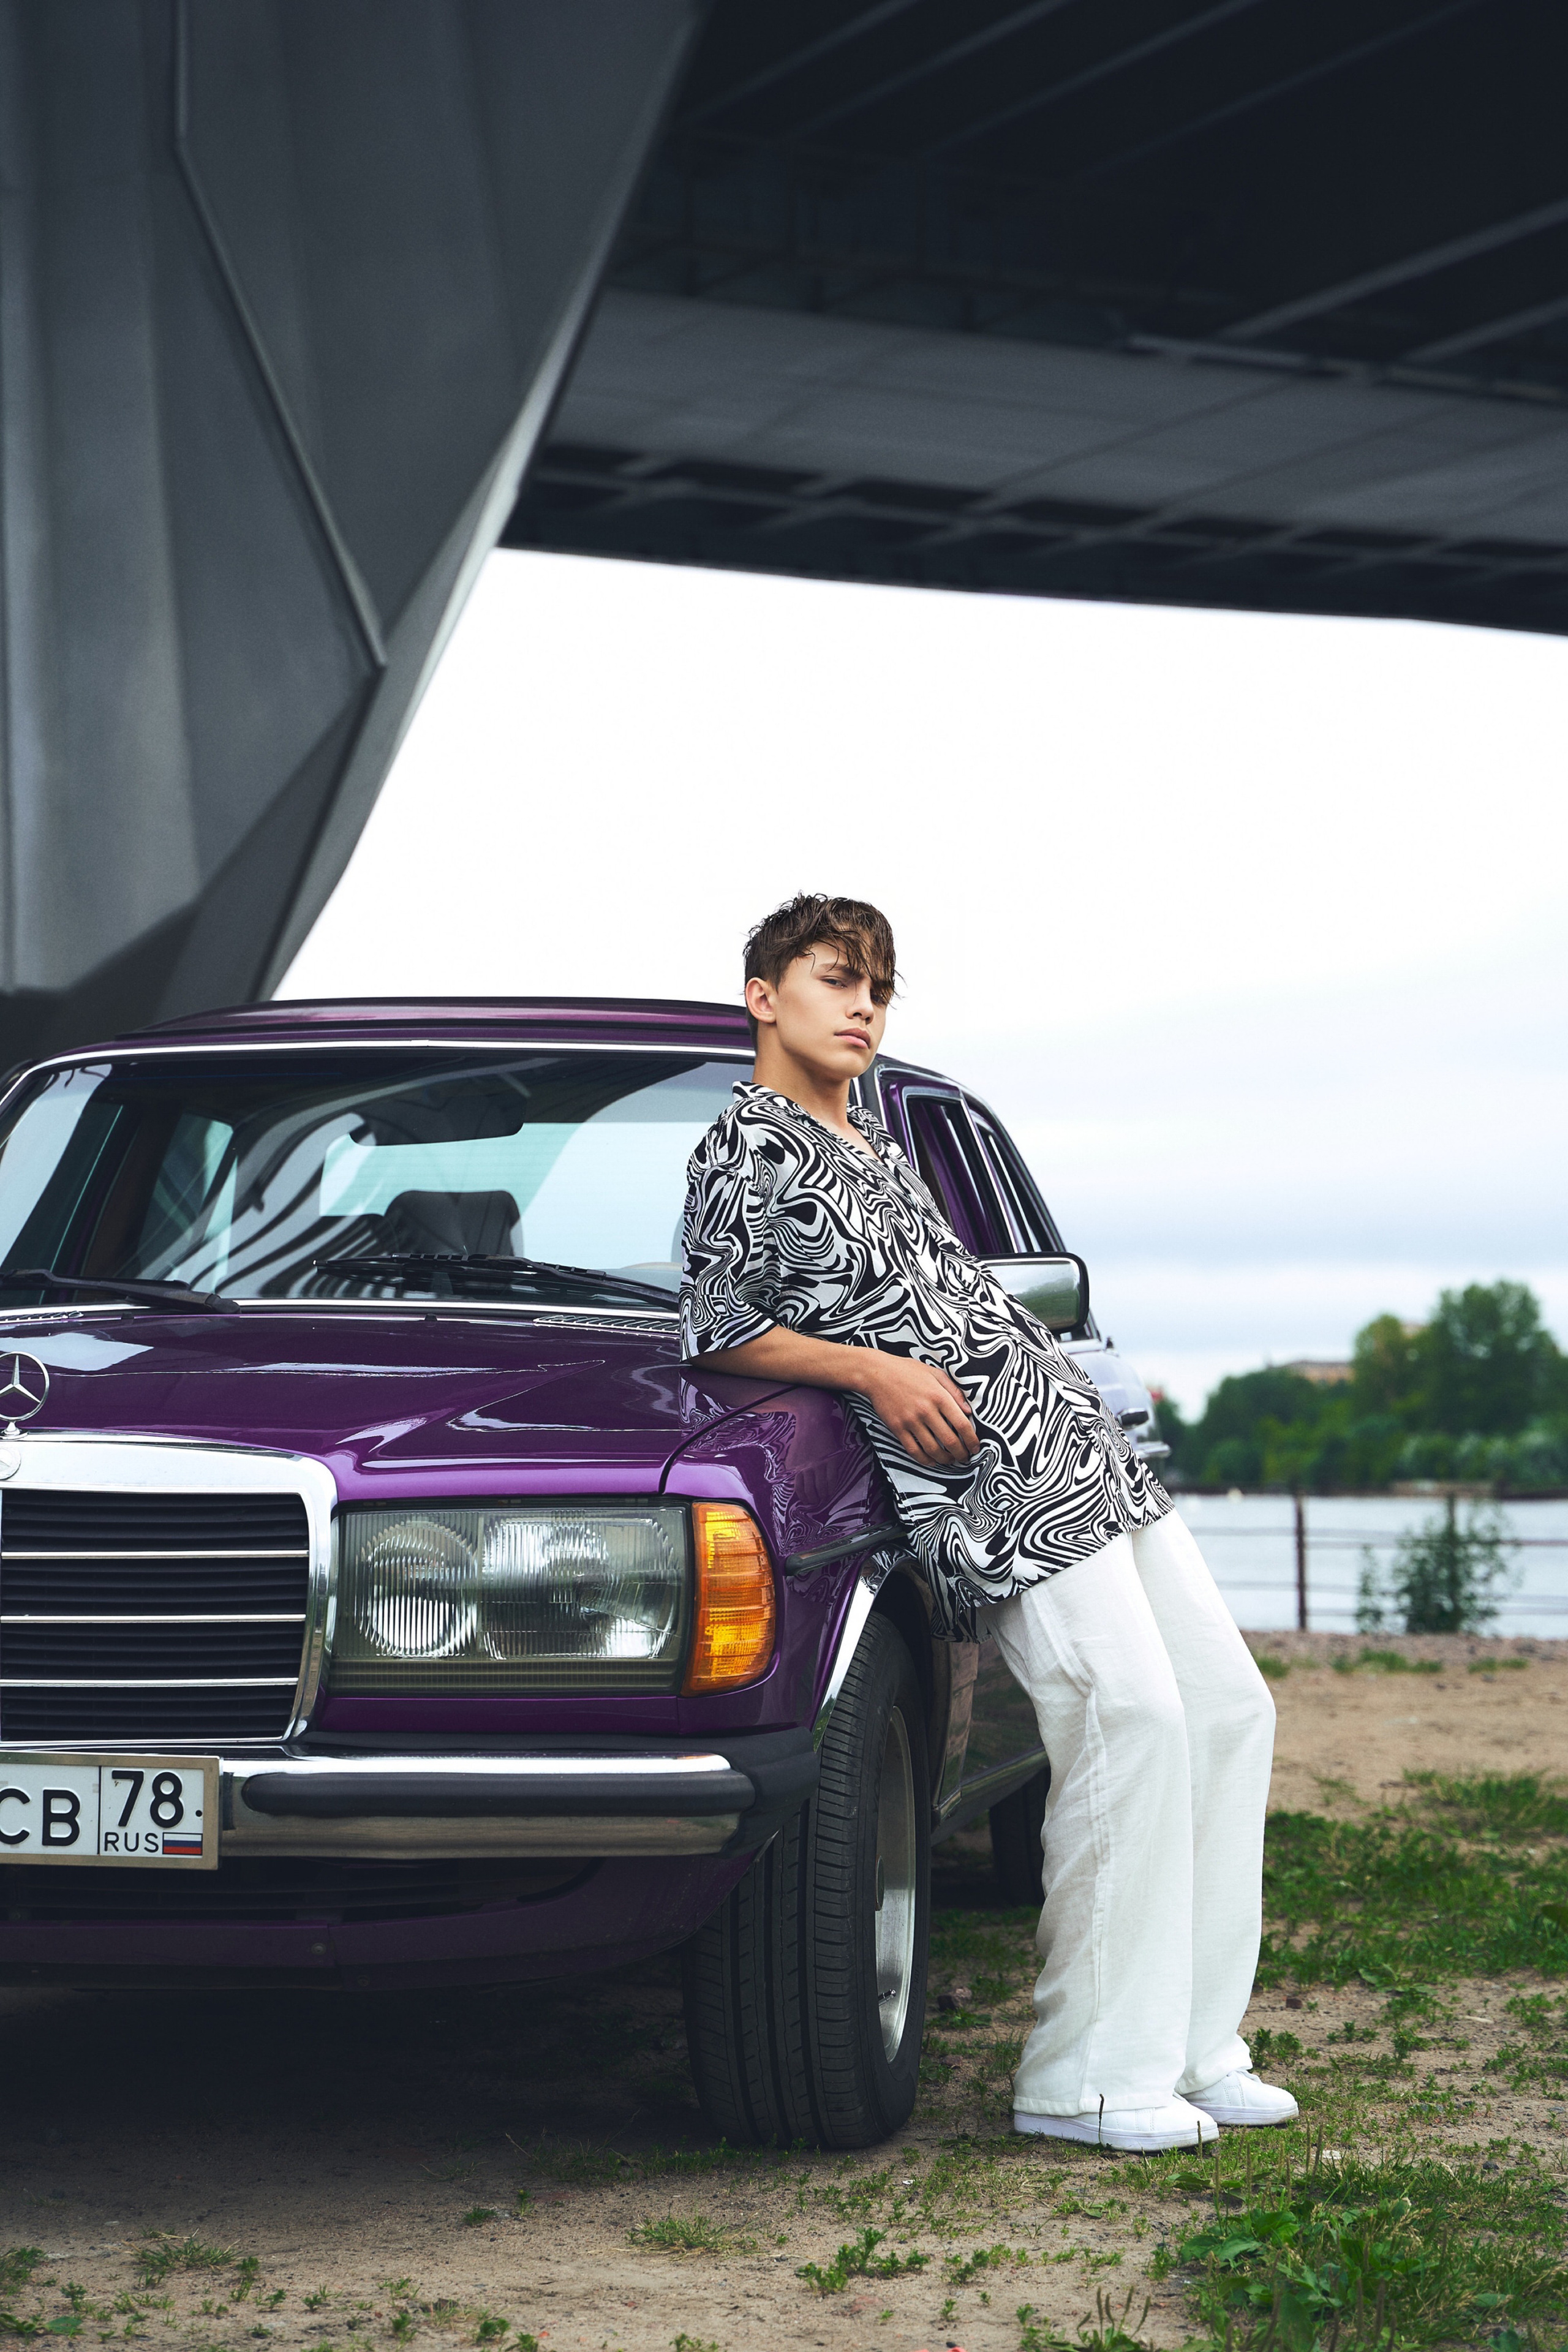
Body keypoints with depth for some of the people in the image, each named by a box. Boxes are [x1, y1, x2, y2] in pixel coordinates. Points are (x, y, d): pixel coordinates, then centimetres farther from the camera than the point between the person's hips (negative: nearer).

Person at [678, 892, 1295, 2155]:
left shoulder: (875, 1140, 23)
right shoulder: (746, 1150, -1)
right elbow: (718, 1330, -7)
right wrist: (876, 1369, -16)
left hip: (1087, 1446, 9)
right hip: (991, 1480, -9)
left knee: (1229, 1706, 4)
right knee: (1132, 1716, -20)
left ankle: (1194, 2047, 7)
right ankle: (1086, 2076, -14)